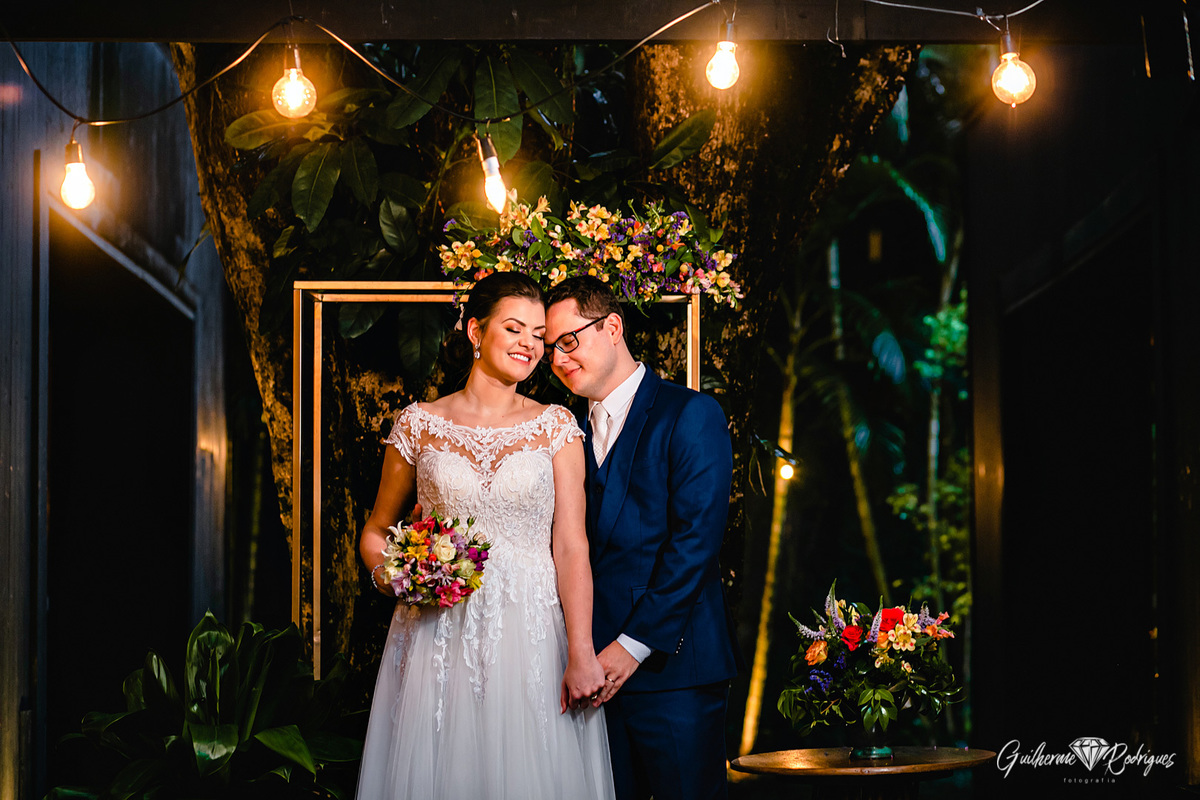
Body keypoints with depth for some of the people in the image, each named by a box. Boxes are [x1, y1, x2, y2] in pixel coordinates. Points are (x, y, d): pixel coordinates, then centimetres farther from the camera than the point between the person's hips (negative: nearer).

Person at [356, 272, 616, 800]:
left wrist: (580, 655, -14)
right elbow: (375, 530, 16)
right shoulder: (419, 424, 5)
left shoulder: (555, 427, 4)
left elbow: (571, 545, -4)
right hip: (439, 636, 0)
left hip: (533, 636, 0)